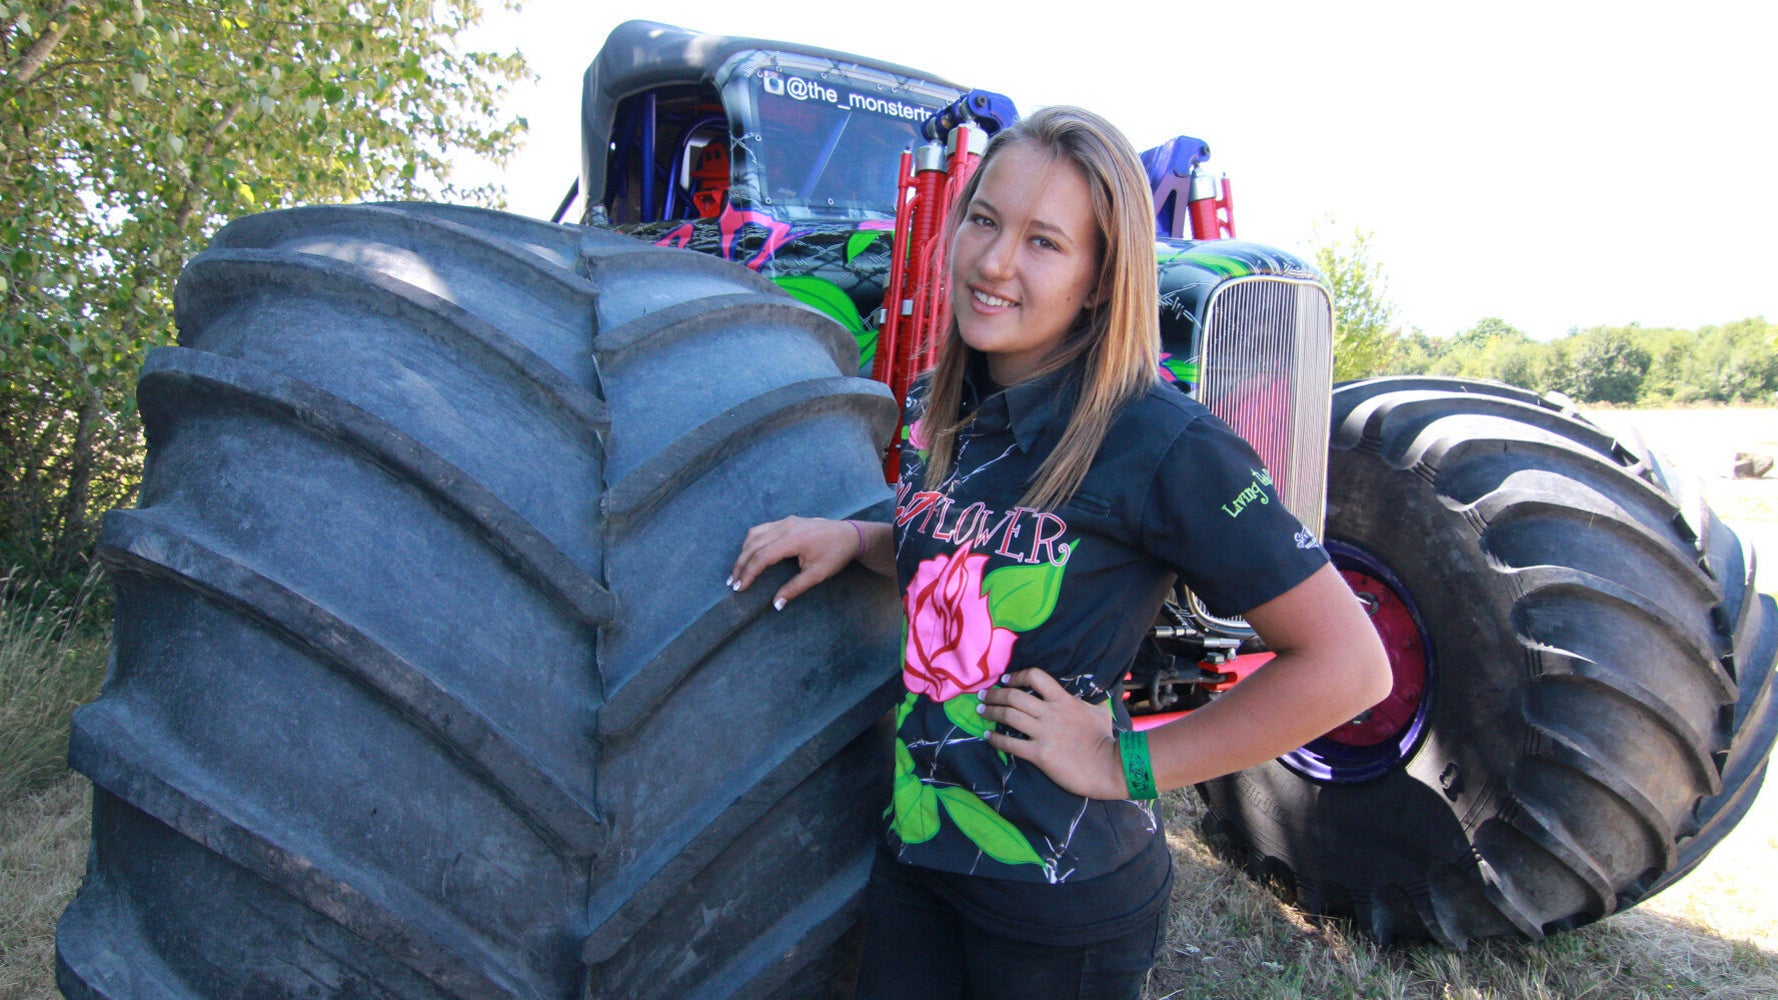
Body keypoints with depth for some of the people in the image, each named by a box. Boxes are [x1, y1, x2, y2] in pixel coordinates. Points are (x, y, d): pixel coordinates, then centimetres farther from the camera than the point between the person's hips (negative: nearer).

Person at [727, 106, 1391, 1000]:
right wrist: (851, 537, -1)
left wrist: (1126, 763, -16)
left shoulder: (1165, 444, -22)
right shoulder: (937, 410, 0)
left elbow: (1347, 664, -18)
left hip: (1062, 895, -6)